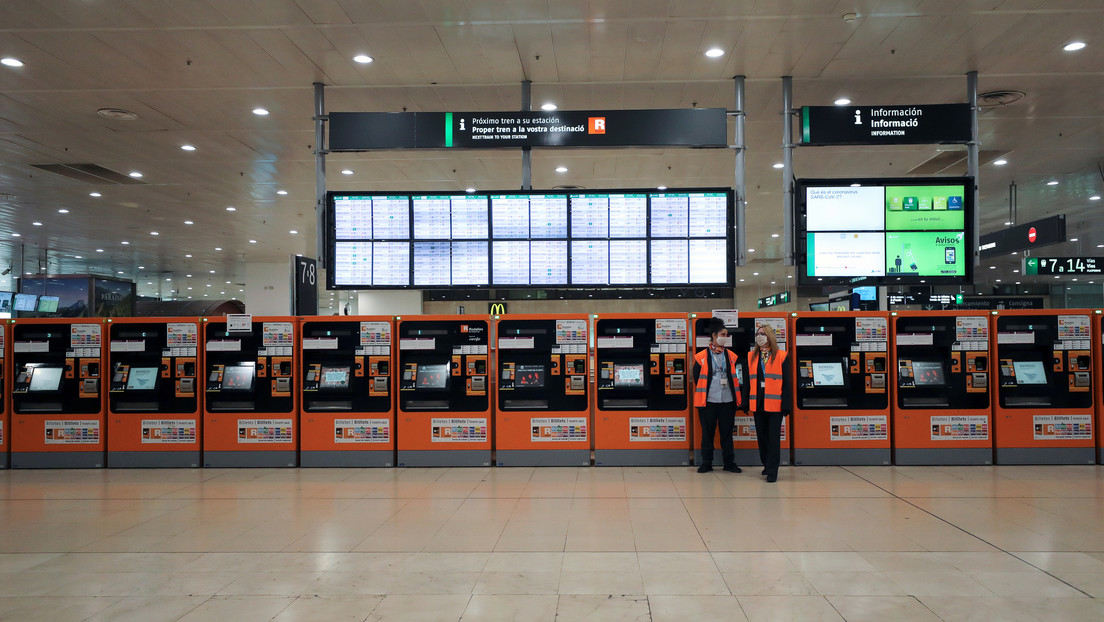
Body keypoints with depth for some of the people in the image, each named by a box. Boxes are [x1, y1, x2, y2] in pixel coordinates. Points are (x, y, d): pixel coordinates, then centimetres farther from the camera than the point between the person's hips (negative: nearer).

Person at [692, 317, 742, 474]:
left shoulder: (730, 356, 9)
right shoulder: (702, 357, -1)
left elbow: (734, 377, 15)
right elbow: (697, 378, 5)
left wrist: (736, 398, 11)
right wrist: (703, 394, 6)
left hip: (728, 401, 3)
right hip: (708, 401, -2)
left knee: (727, 433, 8)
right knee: (707, 433, 5)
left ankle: (729, 463, 18)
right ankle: (706, 463, 15)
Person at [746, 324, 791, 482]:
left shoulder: (781, 356, -1)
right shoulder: (751, 356, 10)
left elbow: (786, 382, -2)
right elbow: (748, 380, 12)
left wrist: (786, 404, -8)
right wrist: (746, 403, 6)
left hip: (774, 403, -4)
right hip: (757, 403, 4)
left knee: (774, 437, -3)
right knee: (761, 435, 11)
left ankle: (772, 471, 0)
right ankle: (767, 465, 26)